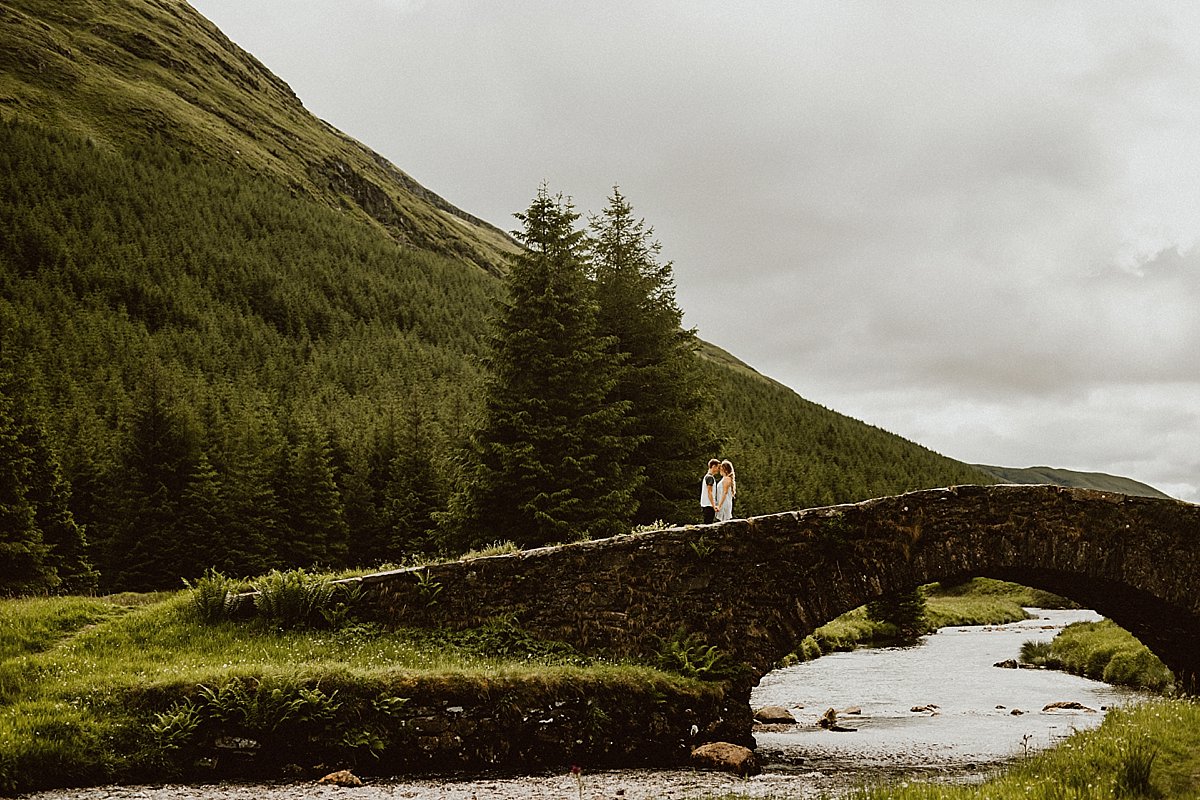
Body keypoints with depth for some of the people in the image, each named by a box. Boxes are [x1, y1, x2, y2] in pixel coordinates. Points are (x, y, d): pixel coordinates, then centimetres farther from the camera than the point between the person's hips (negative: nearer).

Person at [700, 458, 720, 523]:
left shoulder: (706, 476, 19)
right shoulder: (710, 477, -12)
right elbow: (709, 492, -18)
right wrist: (714, 506, -21)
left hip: (705, 505, 10)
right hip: (709, 506, -10)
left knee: (707, 524, 10)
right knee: (708, 524, -11)